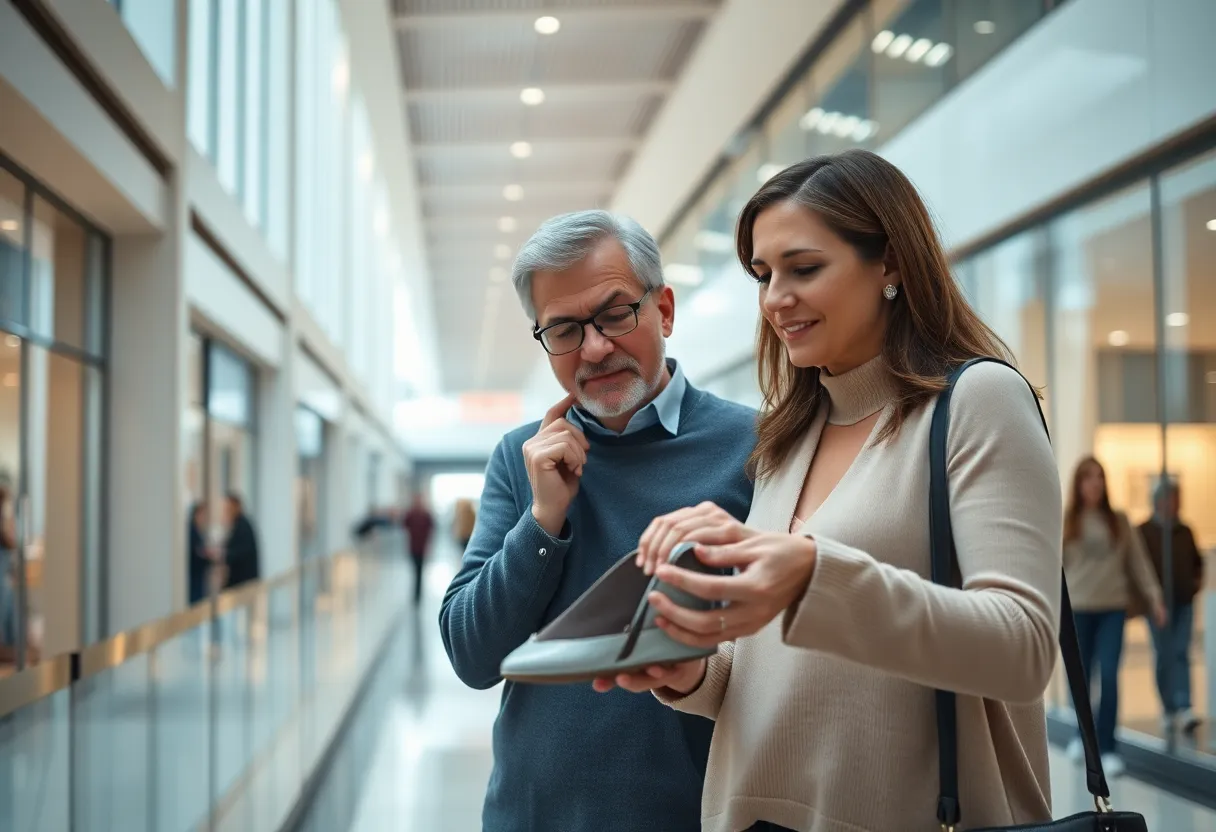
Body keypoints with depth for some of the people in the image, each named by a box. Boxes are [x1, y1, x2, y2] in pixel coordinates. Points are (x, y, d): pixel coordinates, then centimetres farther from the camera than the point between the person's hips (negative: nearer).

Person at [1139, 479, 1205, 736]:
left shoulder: (1185, 531, 12)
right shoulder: (1144, 532, -4)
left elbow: (1197, 561, 24)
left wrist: (1198, 580, 8)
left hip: (1184, 601, 4)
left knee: (1181, 655, -3)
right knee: (1165, 657, 1)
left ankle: (1183, 709, -10)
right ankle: (1169, 710, 11)